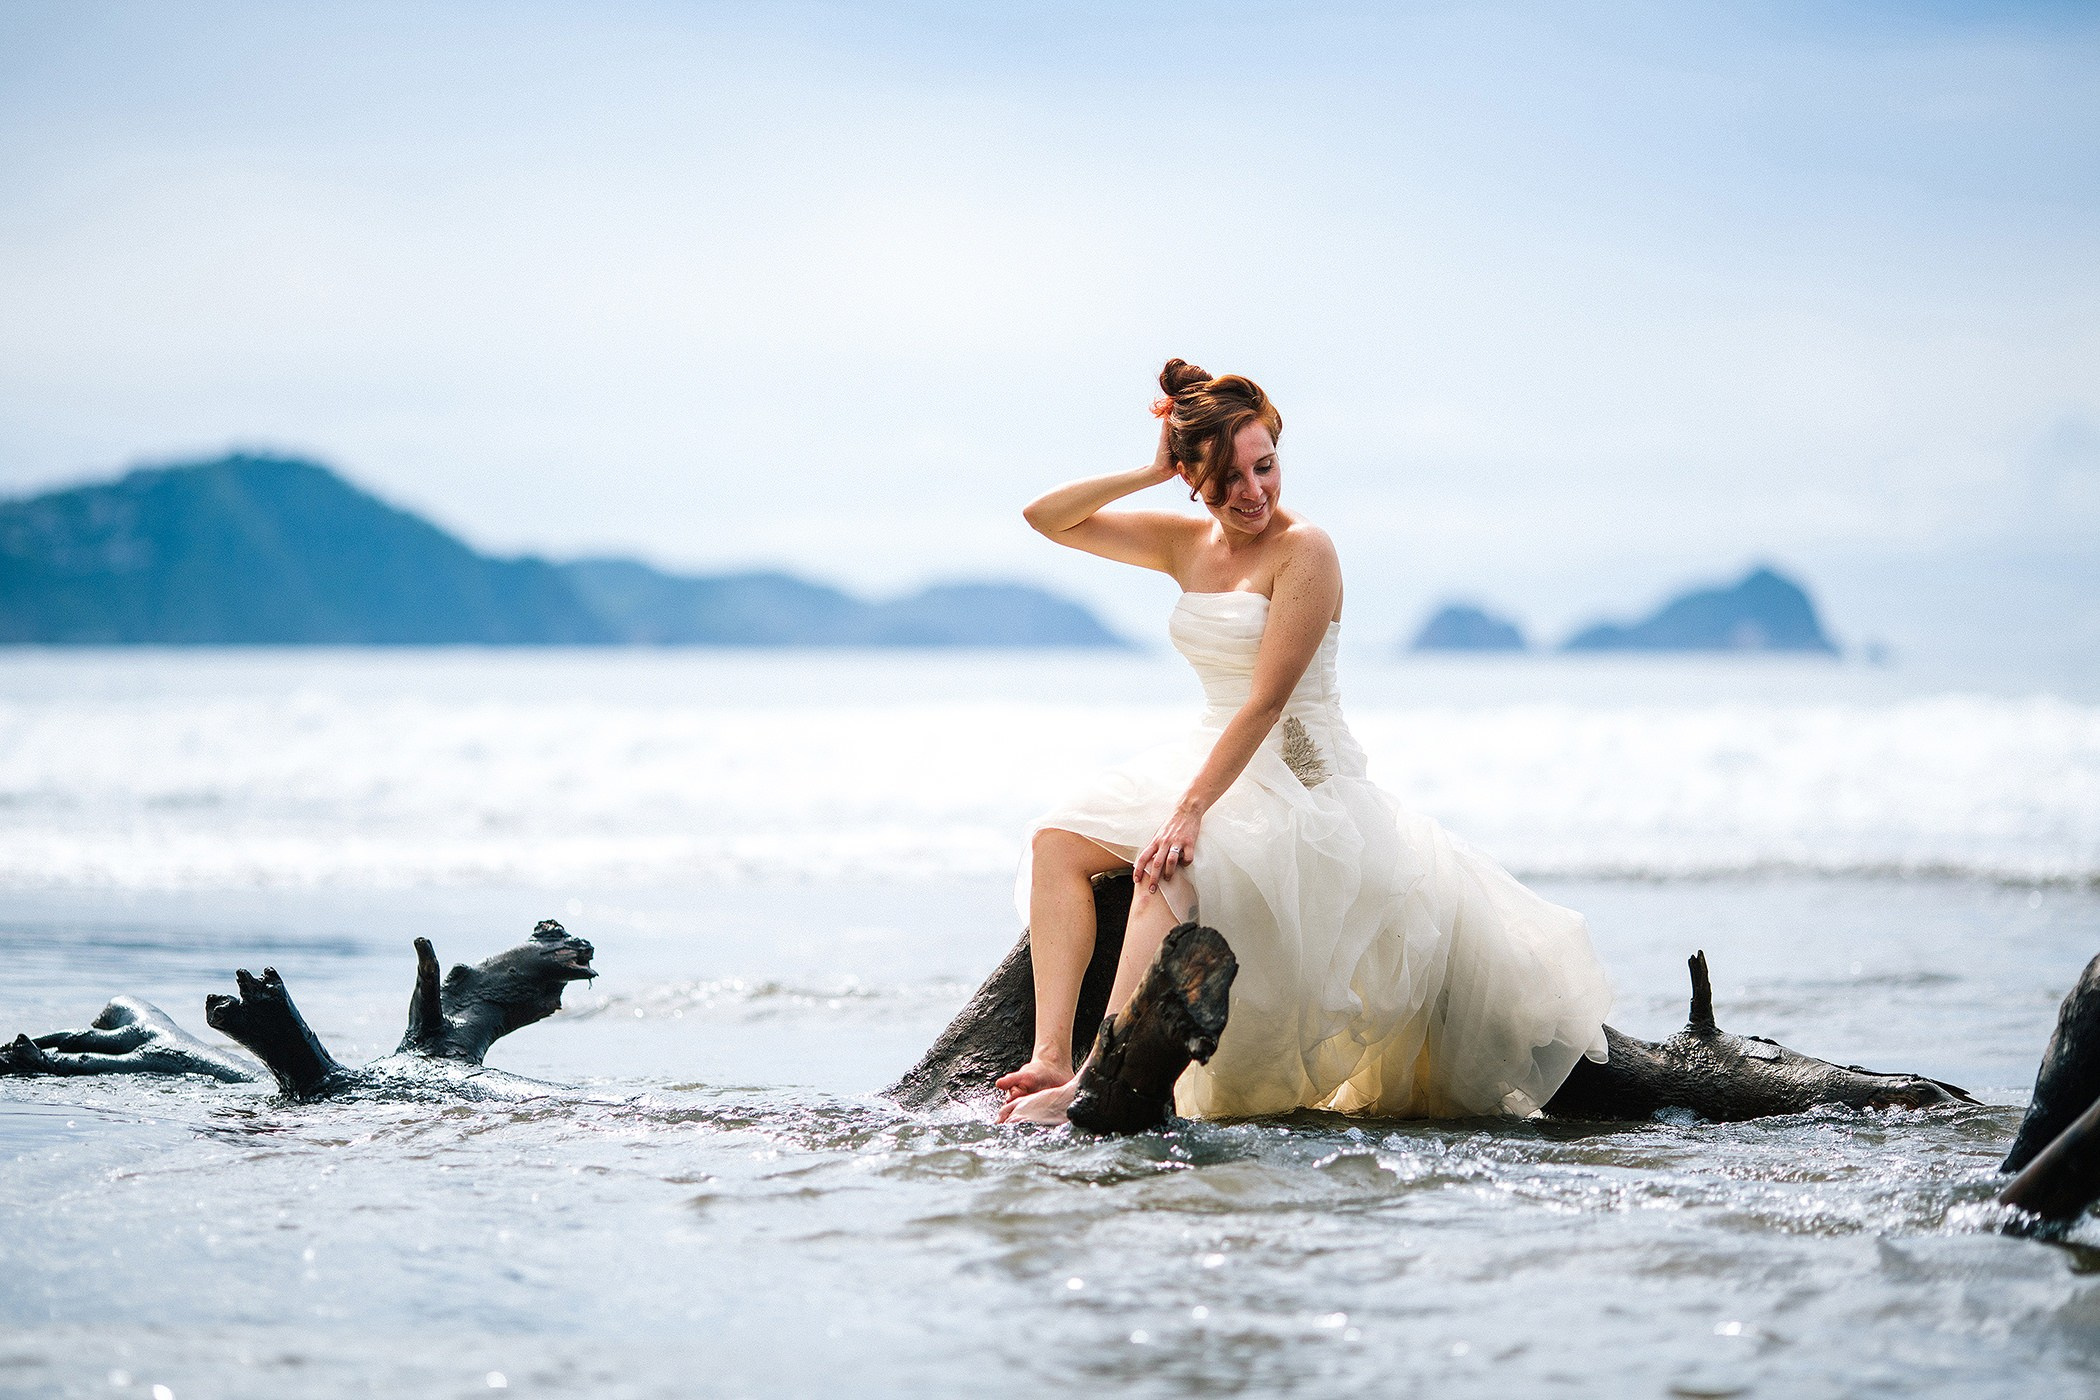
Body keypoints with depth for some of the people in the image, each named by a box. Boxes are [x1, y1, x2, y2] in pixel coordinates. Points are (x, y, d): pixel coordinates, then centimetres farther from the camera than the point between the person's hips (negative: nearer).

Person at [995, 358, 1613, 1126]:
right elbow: (1047, 518, 10)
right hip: (1212, 764, 8)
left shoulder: (1304, 550, -14)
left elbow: (1266, 702, -21)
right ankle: (1050, 1055, -24)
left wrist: (1191, 811, -28)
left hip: (1301, 781, -8)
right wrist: (1149, 472, -3)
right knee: (1059, 839, -13)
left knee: (1168, 870, -34)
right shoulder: (1185, 543, 8)